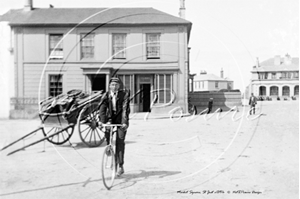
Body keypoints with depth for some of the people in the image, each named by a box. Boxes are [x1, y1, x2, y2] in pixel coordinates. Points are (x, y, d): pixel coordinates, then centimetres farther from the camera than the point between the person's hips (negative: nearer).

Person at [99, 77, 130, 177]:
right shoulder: (106, 95, -2)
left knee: (120, 141, -11)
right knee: (107, 129, -25)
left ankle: (120, 165, -5)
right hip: (110, 118, 3)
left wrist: (124, 122, -30)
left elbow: (125, 109, -18)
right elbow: (102, 108, -12)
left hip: (121, 121, -3)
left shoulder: (124, 95, -9)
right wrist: (101, 120, -27)